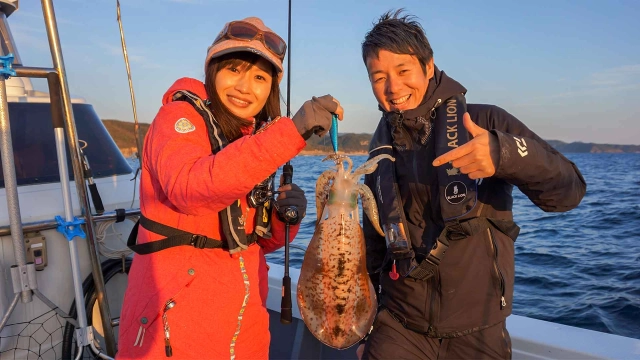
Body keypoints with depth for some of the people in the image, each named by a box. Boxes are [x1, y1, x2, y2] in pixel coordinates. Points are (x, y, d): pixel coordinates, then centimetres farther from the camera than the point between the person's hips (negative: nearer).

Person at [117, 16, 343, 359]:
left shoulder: (256, 137, 9)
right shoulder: (179, 116, -9)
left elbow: (260, 239, 11)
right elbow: (189, 188, -32)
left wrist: (285, 217, -11)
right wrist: (290, 131, -35)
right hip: (179, 316, -6)